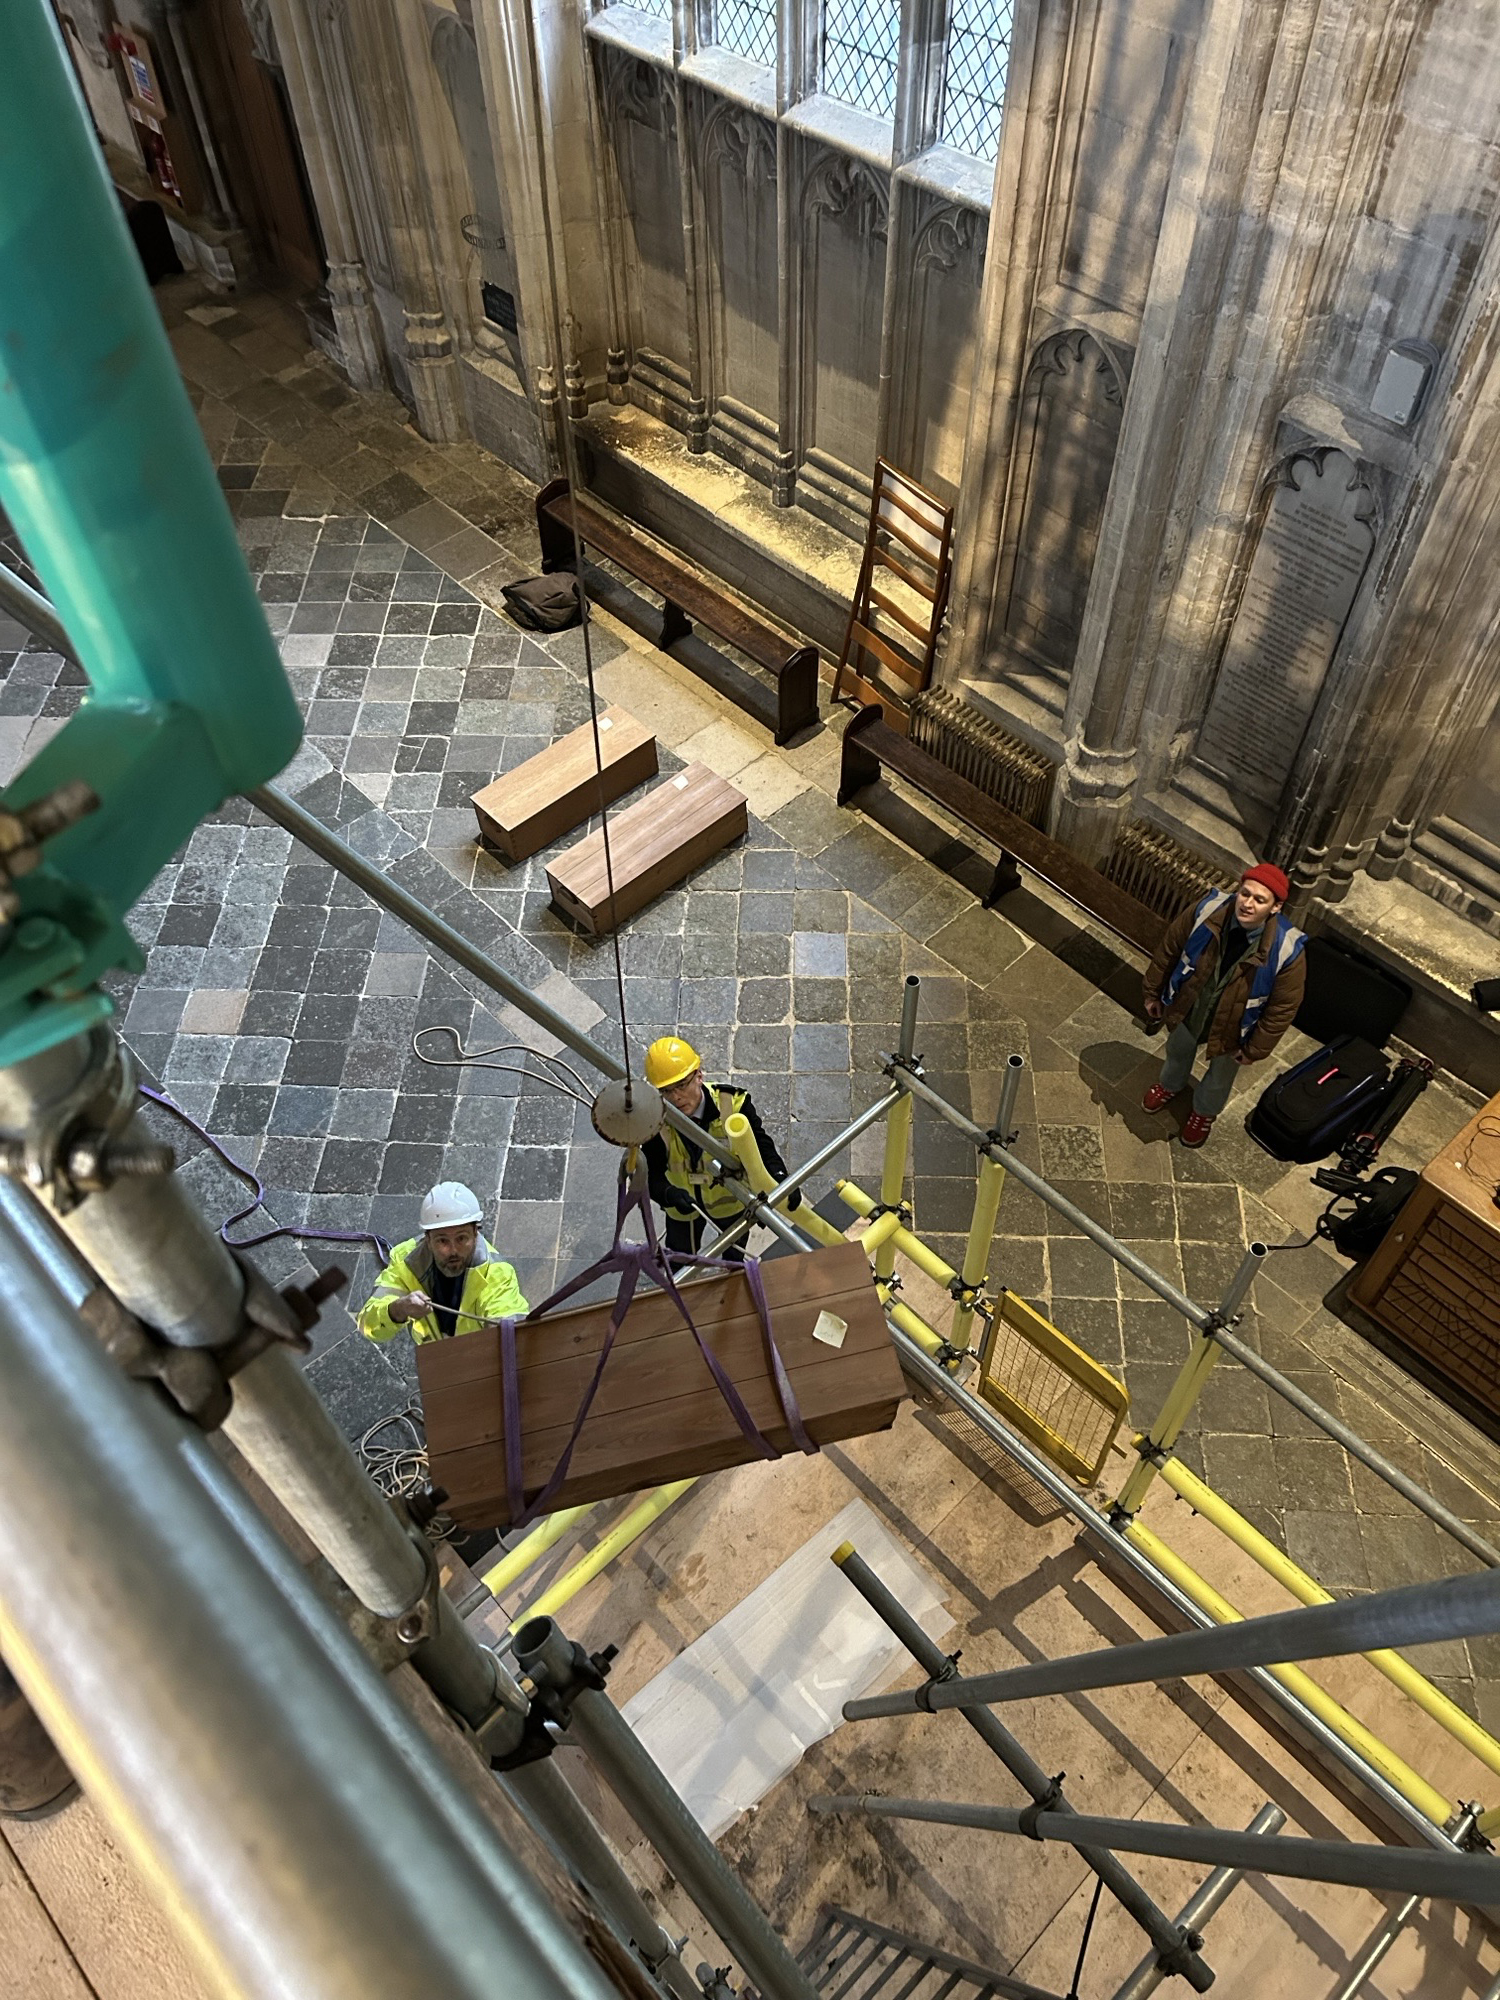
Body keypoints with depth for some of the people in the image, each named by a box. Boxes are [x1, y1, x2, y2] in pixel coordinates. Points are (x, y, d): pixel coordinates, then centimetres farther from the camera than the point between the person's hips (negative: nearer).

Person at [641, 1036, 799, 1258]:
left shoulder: (733, 1103, -33)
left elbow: (763, 1148, -30)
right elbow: (651, 1176, -29)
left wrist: (780, 1180, -50)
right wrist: (670, 1194, -53)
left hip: (731, 1198, 0)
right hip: (683, 1205, 0)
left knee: (734, 1265, 28)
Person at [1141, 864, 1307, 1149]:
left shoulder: (1287, 951, -36)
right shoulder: (1207, 911, -30)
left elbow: (1282, 1008, -20)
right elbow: (1169, 948, -12)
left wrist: (1255, 1049, -10)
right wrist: (1153, 993, -1)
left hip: (1232, 1026, -2)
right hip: (1187, 1008, 2)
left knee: (1221, 1073, 29)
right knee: (1178, 1050, 33)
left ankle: (1204, 1111, 62)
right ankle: (1171, 1085, 68)